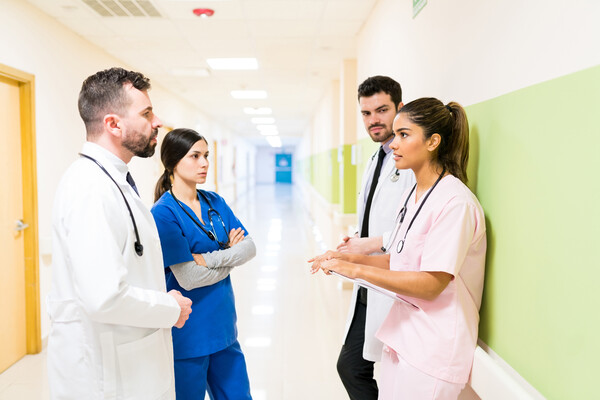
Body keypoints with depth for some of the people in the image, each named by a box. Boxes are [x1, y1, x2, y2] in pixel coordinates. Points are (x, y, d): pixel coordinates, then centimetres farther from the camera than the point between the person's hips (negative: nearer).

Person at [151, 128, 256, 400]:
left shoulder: (215, 202, 5)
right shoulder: (164, 213, -15)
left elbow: (250, 247, -2)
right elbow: (188, 278, -20)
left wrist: (212, 258, -18)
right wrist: (231, 254, -9)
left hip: (222, 326, 6)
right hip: (188, 334, -6)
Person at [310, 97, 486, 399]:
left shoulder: (455, 202, -20)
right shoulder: (412, 195, 9)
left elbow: (431, 283, -23)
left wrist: (356, 269, -22)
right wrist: (349, 258, -2)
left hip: (433, 348, -8)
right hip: (402, 332, 8)